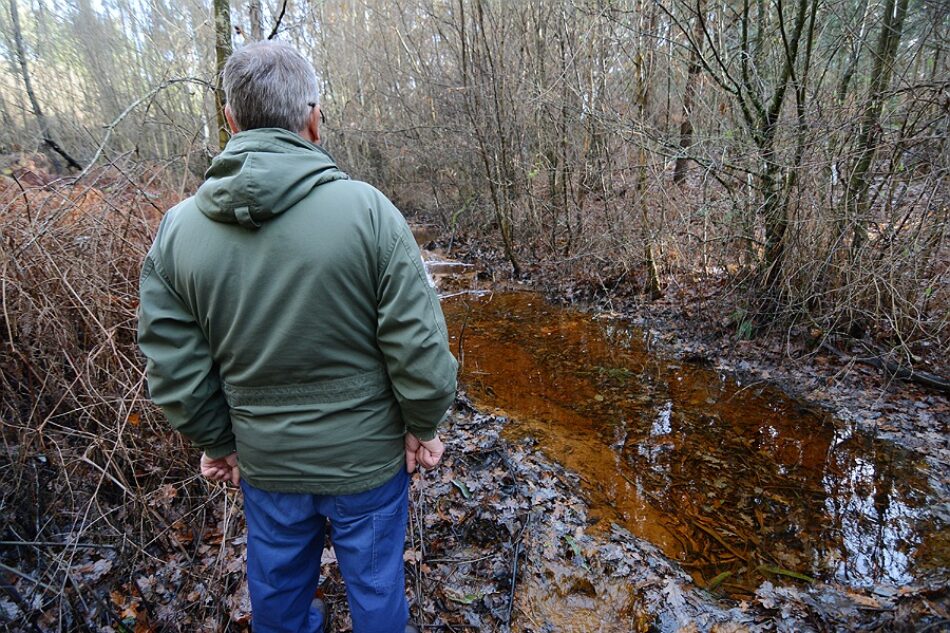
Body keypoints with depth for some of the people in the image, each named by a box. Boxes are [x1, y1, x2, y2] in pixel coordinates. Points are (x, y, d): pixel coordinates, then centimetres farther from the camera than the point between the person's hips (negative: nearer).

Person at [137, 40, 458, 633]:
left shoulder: (177, 228, -9)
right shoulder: (366, 209, -21)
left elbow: (175, 369, -3)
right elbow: (418, 344, -19)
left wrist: (217, 442, 11)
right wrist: (424, 425, -3)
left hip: (265, 461, 4)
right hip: (366, 456, -3)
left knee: (278, 583, 28)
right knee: (375, 581, 22)